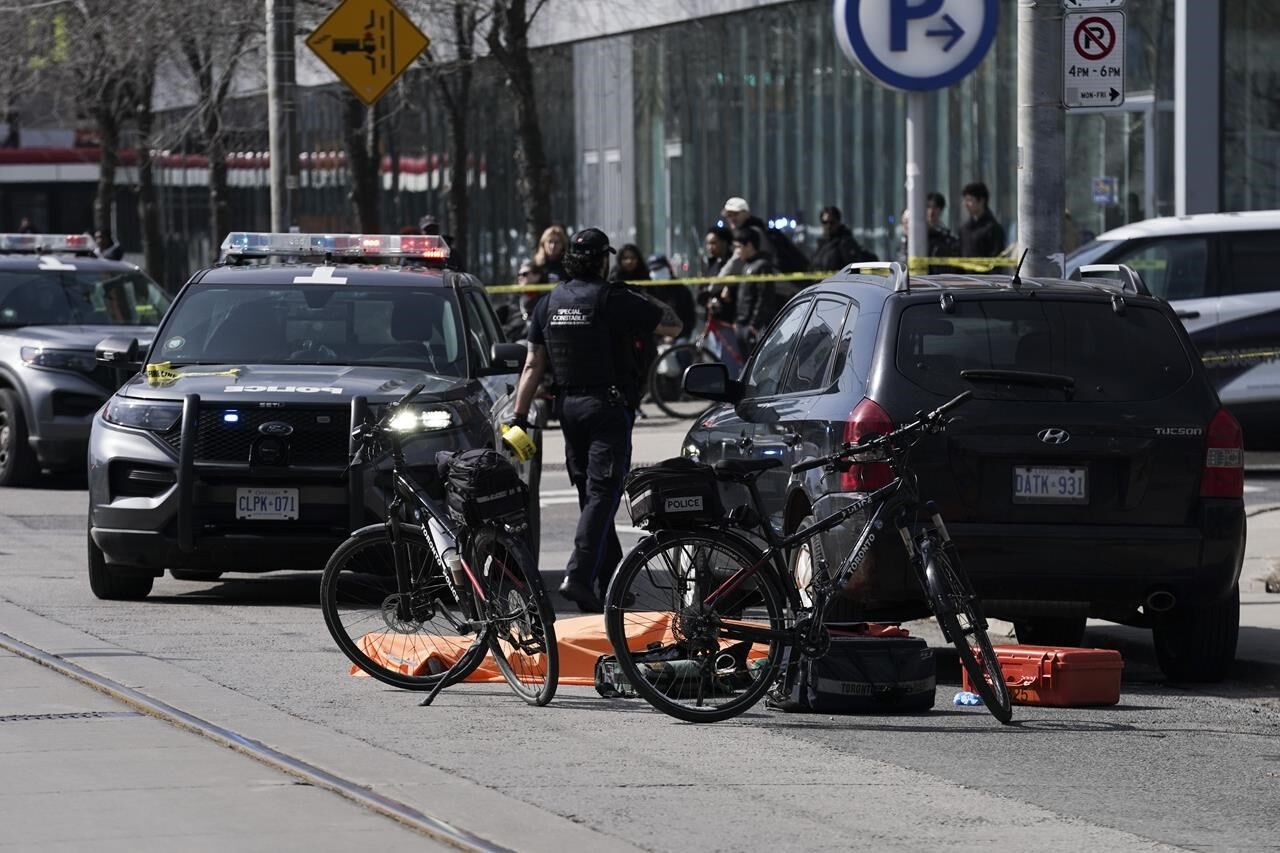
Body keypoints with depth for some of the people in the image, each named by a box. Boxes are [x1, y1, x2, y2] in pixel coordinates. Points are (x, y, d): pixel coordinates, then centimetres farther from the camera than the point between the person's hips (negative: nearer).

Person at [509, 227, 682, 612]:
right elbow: (672, 324, -5)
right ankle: (578, 576, -23)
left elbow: (533, 365, 8)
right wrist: (647, 306, 13)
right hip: (608, 407, -6)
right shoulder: (612, 300, -10)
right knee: (602, 495, -9)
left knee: (591, 494, 14)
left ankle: (609, 582, 18)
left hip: (569, 406, 6)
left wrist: (520, 416, 10)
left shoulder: (549, 303, 7)